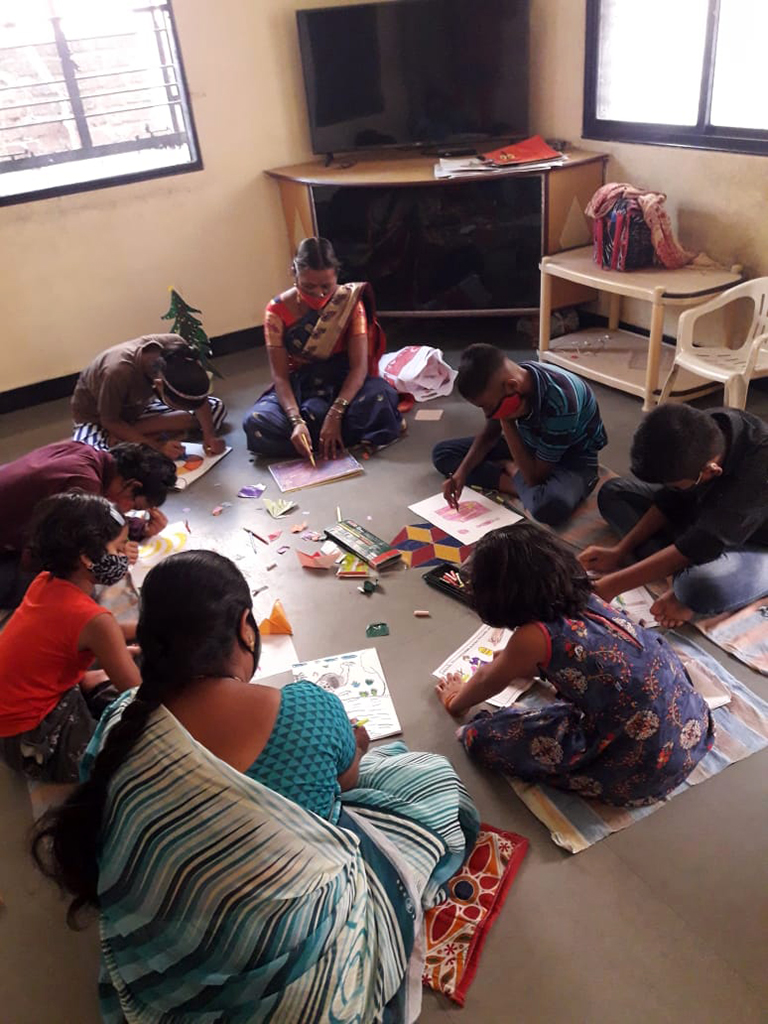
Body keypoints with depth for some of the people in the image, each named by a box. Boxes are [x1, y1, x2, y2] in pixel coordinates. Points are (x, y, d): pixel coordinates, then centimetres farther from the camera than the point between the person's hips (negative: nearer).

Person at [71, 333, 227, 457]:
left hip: (138, 408, 7)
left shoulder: (177, 348, -27)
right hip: (97, 416, -6)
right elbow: (110, 422, -26)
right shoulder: (118, 372, -40)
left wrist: (209, 435, -23)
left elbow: (198, 395, -13)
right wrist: (158, 446, -31)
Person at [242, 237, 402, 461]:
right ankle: (351, 436, -24)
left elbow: (359, 365, -17)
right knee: (256, 423, -30)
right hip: (299, 386, 2)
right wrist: (296, 421, -33)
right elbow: (280, 375, -14)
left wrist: (334, 415, -31)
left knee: (381, 396, -36)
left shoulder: (349, 301, -11)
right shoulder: (277, 312, -11)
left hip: (343, 382, -1)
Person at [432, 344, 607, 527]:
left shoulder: (559, 404, -38)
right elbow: (490, 434, 1)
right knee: (442, 452, -6)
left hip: (573, 457, -6)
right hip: (529, 446, 6)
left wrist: (506, 421, -32)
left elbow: (535, 476, -28)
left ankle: (511, 469, -12)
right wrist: (462, 471, -15)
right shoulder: (502, 383, -19)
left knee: (549, 507, -42)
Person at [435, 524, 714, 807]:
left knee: (482, 737, -5)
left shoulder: (533, 637, -17)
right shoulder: (584, 599, 0)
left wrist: (456, 701, 26)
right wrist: (514, 663, 39)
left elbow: (489, 682, 5)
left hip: (645, 766, -7)